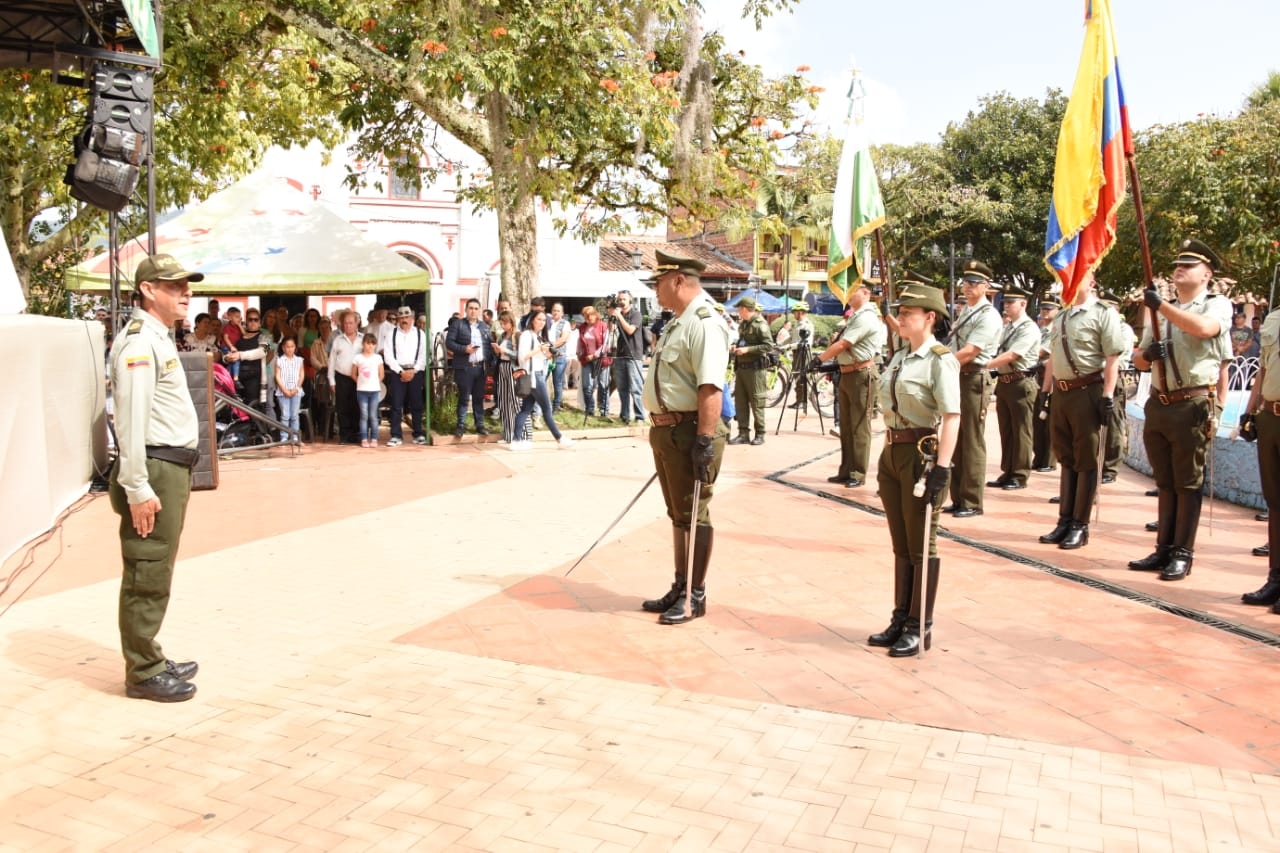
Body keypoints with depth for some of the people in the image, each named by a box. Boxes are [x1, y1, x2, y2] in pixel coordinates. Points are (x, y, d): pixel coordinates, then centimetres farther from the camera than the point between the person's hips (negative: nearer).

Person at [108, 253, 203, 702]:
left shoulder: (159, 339, 17)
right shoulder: (138, 340, -14)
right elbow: (131, 420, -20)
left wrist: (174, 477, 17)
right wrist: (137, 488, -23)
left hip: (172, 469, 10)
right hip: (155, 472, -10)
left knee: (156, 575, 17)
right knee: (147, 577, -2)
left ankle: (151, 660, 27)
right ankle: (143, 674, 8)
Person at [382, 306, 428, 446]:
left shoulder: (420, 333, 7)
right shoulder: (391, 333, 3)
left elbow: (423, 356, 2)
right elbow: (388, 356, -2)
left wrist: (413, 371, -9)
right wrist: (401, 371, -9)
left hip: (416, 372, 1)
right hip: (397, 372, -1)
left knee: (417, 405, 5)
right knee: (396, 405, -1)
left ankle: (418, 434, 13)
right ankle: (396, 436, 3)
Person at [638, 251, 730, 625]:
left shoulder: (704, 324, -17)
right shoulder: (676, 322, 16)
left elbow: (710, 388, -25)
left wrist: (705, 440, -28)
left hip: (689, 432, -10)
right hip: (665, 430, 10)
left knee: (694, 515, 2)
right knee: (677, 514, 18)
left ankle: (695, 595, 14)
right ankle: (680, 588, 31)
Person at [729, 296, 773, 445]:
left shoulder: (760, 324, -9)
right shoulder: (742, 324, 16)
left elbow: (769, 346, -16)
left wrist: (747, 349, -19)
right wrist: (736, 348, 8)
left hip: (755, 368, -8)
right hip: (741, 367, 8)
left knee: (757, 402, -2)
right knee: (740, 401, 6)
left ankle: (760, 434, 6)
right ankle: (743, 434, 11)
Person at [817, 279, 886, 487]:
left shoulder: (866, 317, -15)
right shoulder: (855, 317, 17)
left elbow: (840, 346, -17)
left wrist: (819, 359, -6)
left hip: (861, 375, -10)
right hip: (846, 374, 10)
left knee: (859, 427, -4)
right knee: (846, 426, 13)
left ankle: (858, 474, 2)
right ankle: (846, 471, 20)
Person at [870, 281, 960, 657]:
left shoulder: (940, 359, -12)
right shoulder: (899, 357, 13)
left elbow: (951, 417, -19)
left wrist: (942, 467, -25)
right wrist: (886, 457, 15)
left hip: (921, 454, -8)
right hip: (892, 453, 8)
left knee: (921, 545, 3)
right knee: (900, 544, 14)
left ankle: (920, 627, 14)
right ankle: (901, 620, 25)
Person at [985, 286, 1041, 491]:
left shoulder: (1029, 328, -12)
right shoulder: (1007, 328, 15)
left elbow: (1010, 355, -20)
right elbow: (997, 352, 12)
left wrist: (985, 365, -22)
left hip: (1021, 383, -8)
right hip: (1004, 382, 8)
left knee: (1020, 432, -1)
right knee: (1005, 431, 13)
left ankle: (1020, 476, 6)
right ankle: (1007, 473, 22)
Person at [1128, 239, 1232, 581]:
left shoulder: (1218, 305, 0)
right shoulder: (1161, 311, 18)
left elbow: (1203, 328, -24)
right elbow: (1138, 359, 18)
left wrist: (1160, 304, -21)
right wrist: (1147, 354, -5)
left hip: (1192, 407, -6)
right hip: (1158, 405, 6)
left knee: (1188, 482, 0)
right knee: (1165, 482, 11)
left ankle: (1183, 554, 7)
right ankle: (1164, 549, 18)